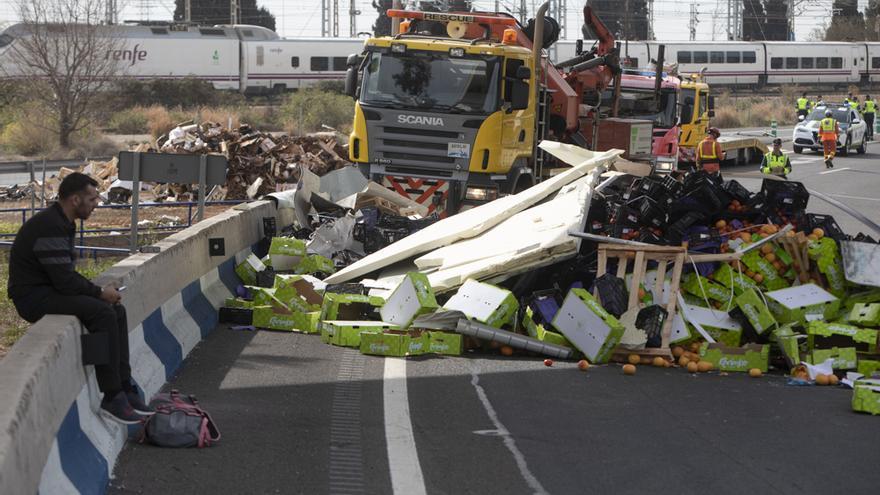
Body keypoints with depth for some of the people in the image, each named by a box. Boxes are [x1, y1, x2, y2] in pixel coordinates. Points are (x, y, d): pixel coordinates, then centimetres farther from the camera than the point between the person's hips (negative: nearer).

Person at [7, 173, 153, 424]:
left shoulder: (61, 223, 12)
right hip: (33, 297, -11)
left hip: (51, 289, 11)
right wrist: (100, 292, -10)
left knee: (117, 311, 0)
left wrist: (96, 289, 4)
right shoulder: (50, 228, -22)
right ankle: (112, 397, -20)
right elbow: (64, 281, -24)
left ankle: (124, 388, 0)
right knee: (103, 312, -24)